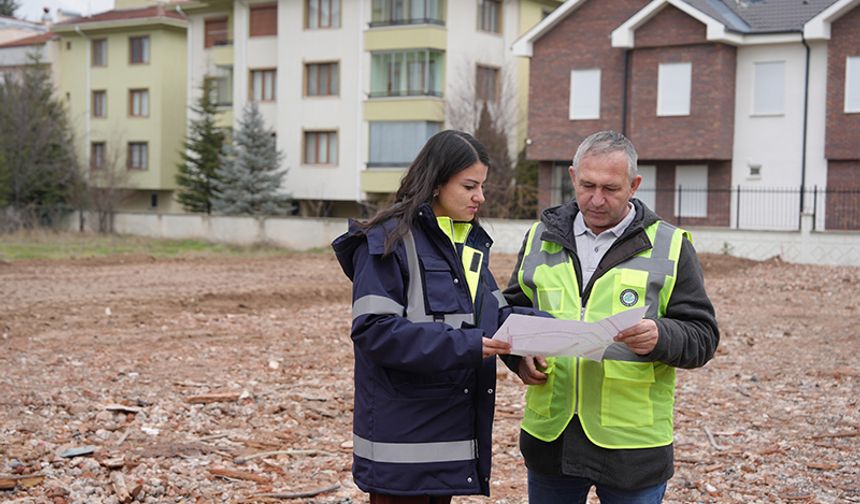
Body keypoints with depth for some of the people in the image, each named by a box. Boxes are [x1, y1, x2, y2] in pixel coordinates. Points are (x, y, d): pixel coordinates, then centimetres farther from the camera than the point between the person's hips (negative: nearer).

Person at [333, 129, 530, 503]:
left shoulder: (470, 242, 13)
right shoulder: (388, 241, -12)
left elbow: (494, 312, 13)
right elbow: (375, 330, -20)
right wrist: (465, 346, -25)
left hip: (451, 428, 8)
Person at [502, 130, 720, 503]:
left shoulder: (669, 246, -1)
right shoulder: (541, 238, 9)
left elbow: (702, 336, -3)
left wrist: (660, 337, -24)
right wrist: (519, 354, -4)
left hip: (633, 445, -3)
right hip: (550, 436, 3)